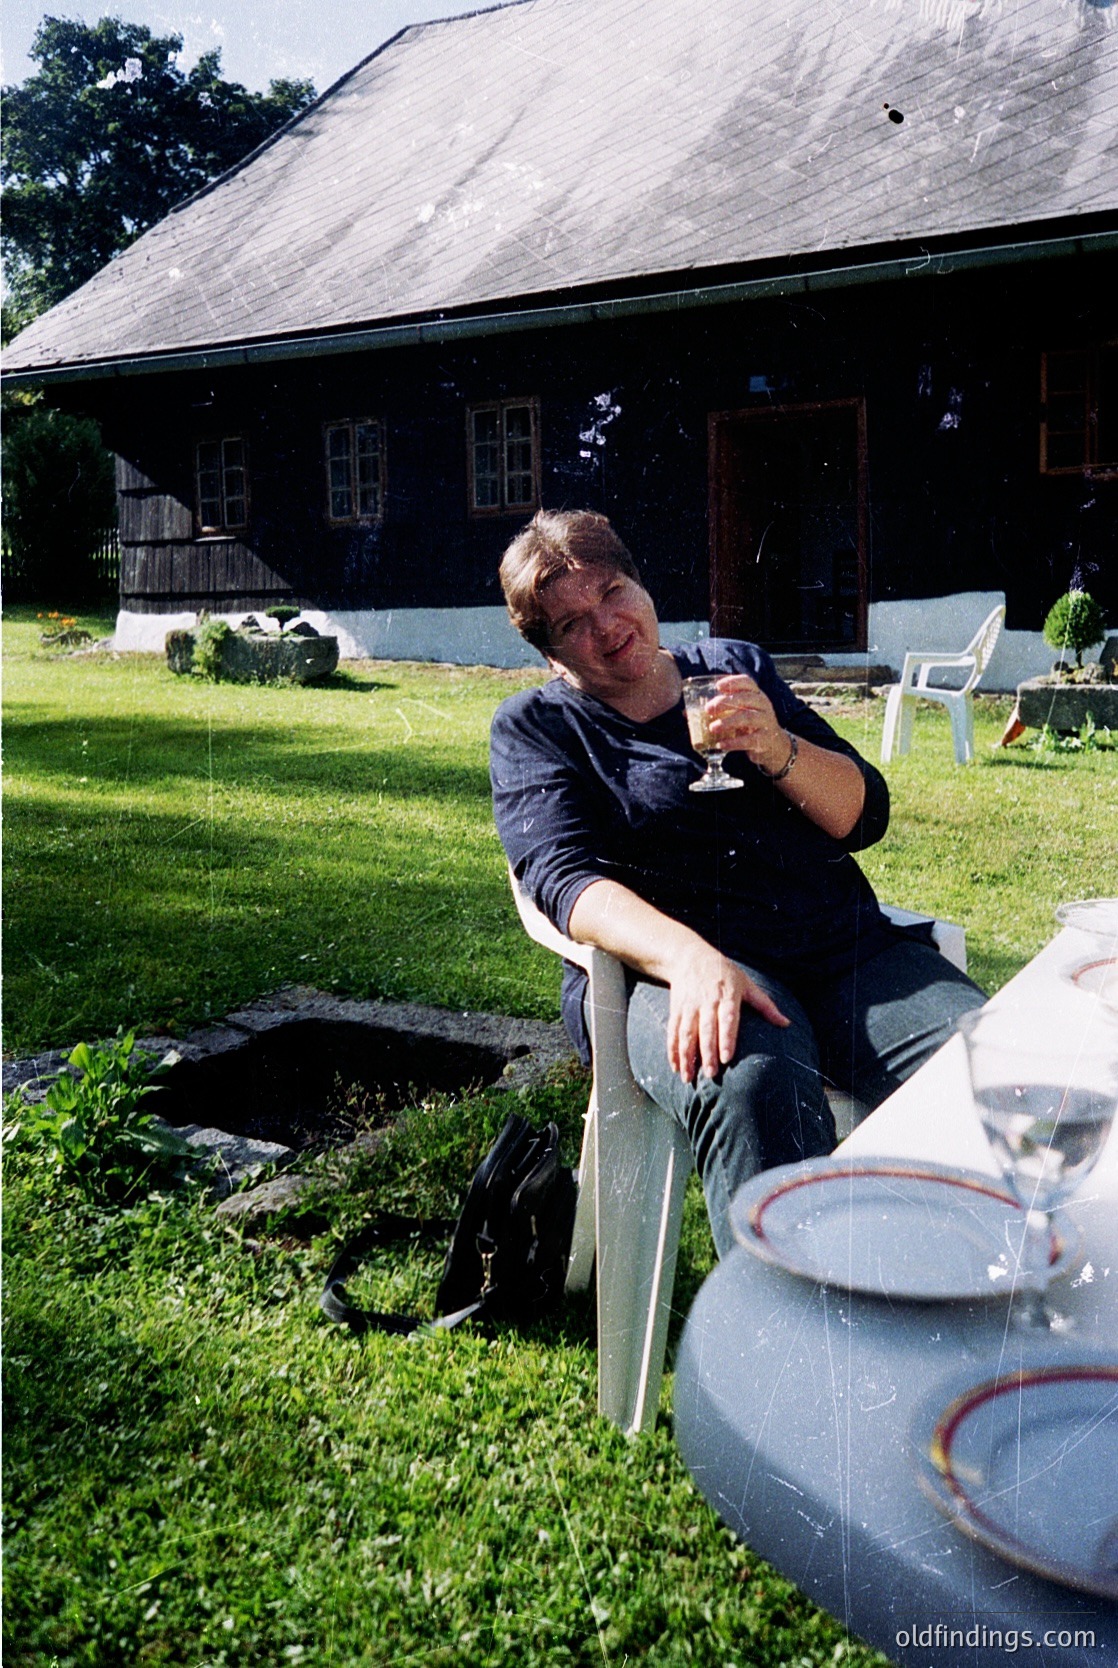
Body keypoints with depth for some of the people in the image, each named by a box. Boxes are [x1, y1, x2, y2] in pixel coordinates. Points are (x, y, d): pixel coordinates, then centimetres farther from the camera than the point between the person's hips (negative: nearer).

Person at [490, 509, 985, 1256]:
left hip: (843, 943, 4)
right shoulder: (535, 727, 11)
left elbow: (864, 815, 16)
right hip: (674, 968, -3)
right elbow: (566, 880, -7)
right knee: (751, 1088, -39)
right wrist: (688, 956, -27)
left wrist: (777, 750, -6)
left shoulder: (738, 668, 21)